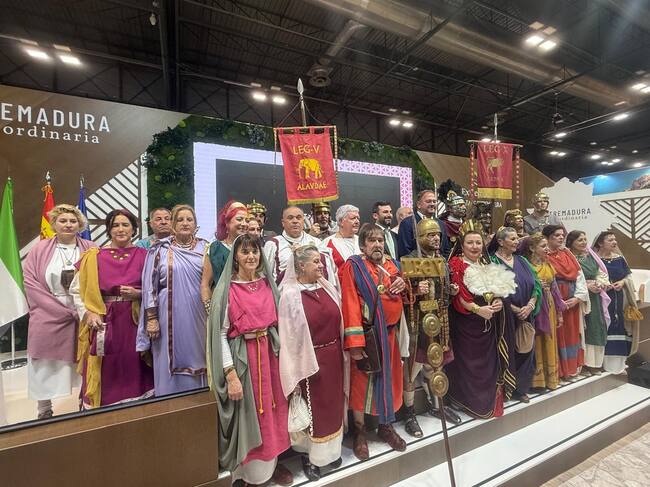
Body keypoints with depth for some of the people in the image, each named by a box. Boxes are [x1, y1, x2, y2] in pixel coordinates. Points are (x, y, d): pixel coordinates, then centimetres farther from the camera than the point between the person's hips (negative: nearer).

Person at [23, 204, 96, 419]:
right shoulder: (39, 250, 2)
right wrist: (65, 311, -12)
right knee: (46, 367, 9)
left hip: (83, 319, 0)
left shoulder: (91, 250, 1)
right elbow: (31, 284, -5)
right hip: (48, 320, 0)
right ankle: (44, 411, 25)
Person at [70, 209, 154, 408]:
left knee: (132, 372, 8)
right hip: (104, 324, 0)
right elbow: (76, 290, 6)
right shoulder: (93, 257, 3)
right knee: (105, 376, 6)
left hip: (134, 322, 0)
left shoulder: (143, 256, 2)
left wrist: (138, 293, -13)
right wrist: (88, 313, -7)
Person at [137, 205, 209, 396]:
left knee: (197, 358, 11)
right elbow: (149, 285, 0)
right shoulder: (160, 249, 0)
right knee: (171, 364, 8)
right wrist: (151, 318, -5)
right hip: (170, 317, -1)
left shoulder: (205, 248, 5)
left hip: (198, 317, 2)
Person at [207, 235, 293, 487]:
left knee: (270, 409, 16)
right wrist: (231, 374, -15)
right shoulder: (227, 290, -11)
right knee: (246, 414, 9)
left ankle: (270, 462, 38)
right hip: (241, 356, -4)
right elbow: (220, 334, -12)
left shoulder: (267, 284, 3)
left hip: (269, 352, 5)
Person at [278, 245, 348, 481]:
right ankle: (309, 456, 36)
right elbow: (288, 336, -13)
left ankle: (330, 450, 43)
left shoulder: (328, 288, 1)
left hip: (334, 356, 6)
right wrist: (295, 372, -11)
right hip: (311, 360, -5)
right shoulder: (289, 295, -15)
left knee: (333, 405, 20)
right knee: (312, 409, 12)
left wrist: (343, 353, 10)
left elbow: (338, 322, 8)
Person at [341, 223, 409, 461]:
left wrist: (403, 286, -4)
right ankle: (359, 431, 30)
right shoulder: (353, 266, -11)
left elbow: (402, 298, 20)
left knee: (389, 378, 17)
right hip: (366, 334, -5)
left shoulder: (392, 265, 7)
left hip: (390, 333, 6)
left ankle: (386, 426, 39)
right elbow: (350, 305, -17)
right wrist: (355, 342, -22)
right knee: (362, 381, 8)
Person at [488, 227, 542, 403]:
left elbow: (535, 285, 6)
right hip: (505, 316, -6)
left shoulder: (522, 261, 11)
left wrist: (529, 306, -9)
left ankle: (520, 388, 28)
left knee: (525, 350, 11)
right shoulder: (493, 261, -9)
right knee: (507, 350, 3)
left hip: (525, 315, 6)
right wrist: (515, 309, -14)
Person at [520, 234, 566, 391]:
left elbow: (554, 288, 12)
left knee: (549, 342, 13)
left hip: (549, 307, 6)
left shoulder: (548, 265, 10)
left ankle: (550, 377, 26)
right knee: (536, 343, 1)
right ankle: (537, 379, 13)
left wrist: (559, 312, 12)